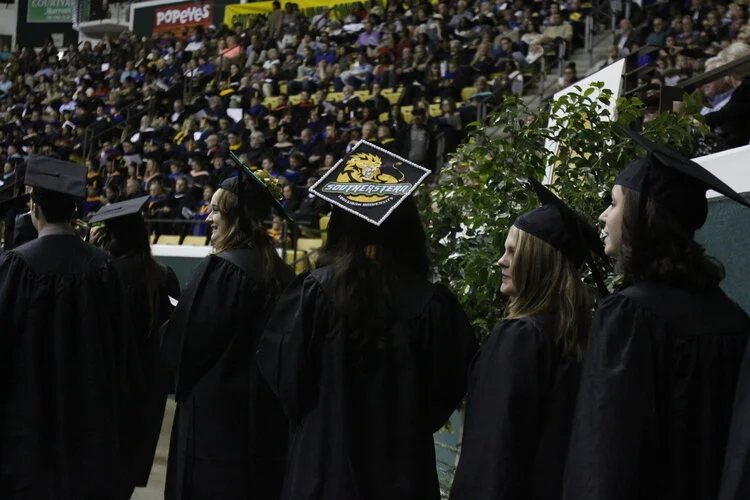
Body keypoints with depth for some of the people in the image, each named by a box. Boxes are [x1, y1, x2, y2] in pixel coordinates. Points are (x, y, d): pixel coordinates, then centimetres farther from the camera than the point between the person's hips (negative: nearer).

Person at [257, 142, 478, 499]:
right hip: (403, 466, 1)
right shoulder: (432, 304, -12)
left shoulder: (313, 292, -14)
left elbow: (284, 377, -4)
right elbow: (448, 389, 0)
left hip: (323, 463, 0)